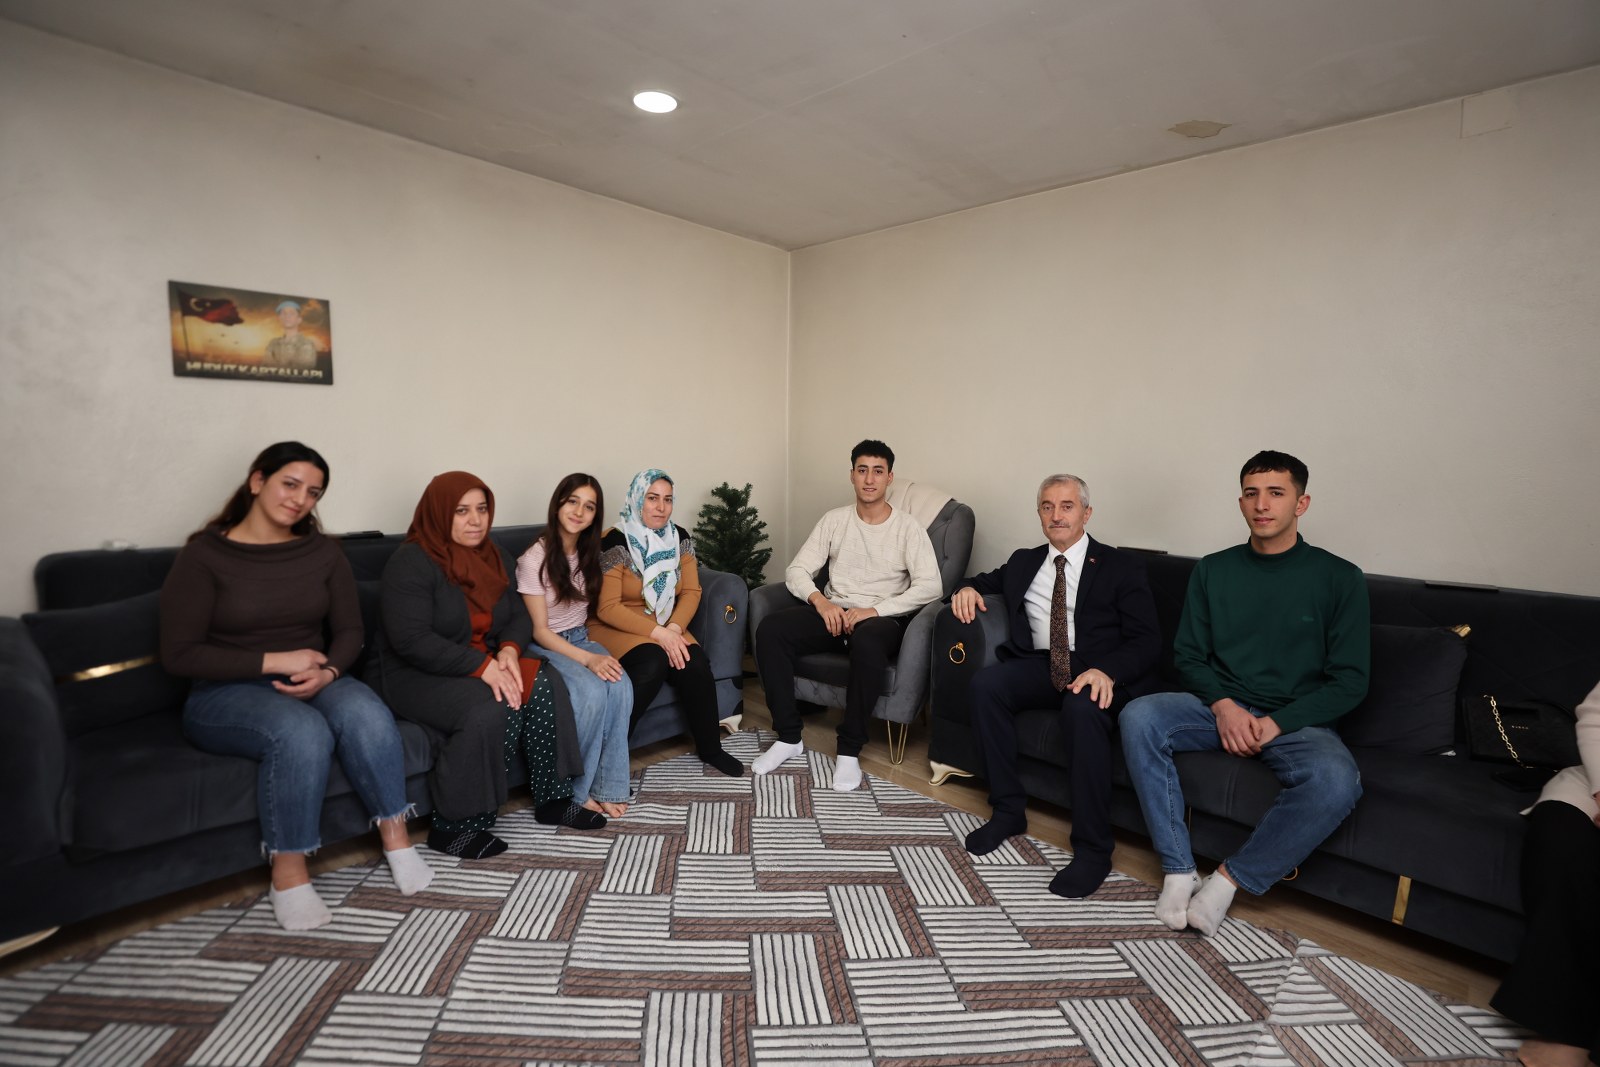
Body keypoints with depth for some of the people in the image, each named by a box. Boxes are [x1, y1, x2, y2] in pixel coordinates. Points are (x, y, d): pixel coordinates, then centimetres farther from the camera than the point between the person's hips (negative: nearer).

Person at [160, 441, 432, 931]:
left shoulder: (322, 551, 7)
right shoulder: (203, 555, -5)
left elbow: (349, 630, 6)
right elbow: (179, 654, -9)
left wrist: (327, 673, -15)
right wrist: (275, 661, -17)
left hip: (313, 682, 3)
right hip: (226, 693, -3)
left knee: (367, 714, -31)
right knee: (302, 732, -35)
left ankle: (395, 838, -19)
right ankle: (288, 874, -21)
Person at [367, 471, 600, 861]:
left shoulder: (494, 556, 7)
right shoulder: (411, 562, -16)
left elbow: (518, 615, 8)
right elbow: (411, 640, -25)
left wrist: (510, 649, -14)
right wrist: (481, 665, -29)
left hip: (483, 663, 7)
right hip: (413, 674, -7)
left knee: (545, 687, -17)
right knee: (491, 709, -32)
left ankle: (553, 799, -5)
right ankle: (453, 827, -15)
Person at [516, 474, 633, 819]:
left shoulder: (589, 552, 3)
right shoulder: (535, 559, -15)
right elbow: (539, 631, -15)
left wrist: (592, 648, 1)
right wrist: (587, 659, -27)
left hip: (581, 639, 5)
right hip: (545, 648, -5)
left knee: (621, 686, -27)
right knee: (592, 691, -33)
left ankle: (606, 787, -16)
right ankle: (575, 790, -13)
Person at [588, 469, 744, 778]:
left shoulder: (679, 538, 3)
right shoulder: (615, 543, -15)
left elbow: (691, 591, 0)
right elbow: (607, 608, -17)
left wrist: (673, 628, -18)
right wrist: (657, 633, -24)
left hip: (666, 627, 5)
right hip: (616, 628, -5)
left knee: (694, 663, -23)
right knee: (653, 662, -33)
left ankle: (710, 749, -3)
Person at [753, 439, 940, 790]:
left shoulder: (908, 529, -1)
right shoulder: (834, 520, 8)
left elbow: (930, 587, -13)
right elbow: (796, 570, 4)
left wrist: (875, 610, -22)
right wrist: (820, 601, -17)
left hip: (882, 619, -3)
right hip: (832, 612, 4)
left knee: (867, 641, -40)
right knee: (771, 628, -22)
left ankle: (850, 750, -24)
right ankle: (789, 737, -13)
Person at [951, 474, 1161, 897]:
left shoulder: (1120, 567, 5)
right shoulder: (1023, 562, 18)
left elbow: (1146, 642, -3)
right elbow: (988, 580, 35)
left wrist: (1106, 671, -24)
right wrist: (968, 588, 7)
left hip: (1096, 672, -4)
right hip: (1038, 666, 4)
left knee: (1084, 708, -37)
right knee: (985, 683, -26)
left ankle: (1093, 848, -23)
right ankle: (1008, 810, -12)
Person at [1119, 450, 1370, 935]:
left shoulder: (1339, 577, 0)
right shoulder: (1213, 570, 7)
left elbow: (1349, 680, -3)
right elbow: (1188, 655, 8)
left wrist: (1276, 723, -15)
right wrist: (1223, 705, -12)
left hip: (1297, 720, -2)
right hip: (1219, 707, 2)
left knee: (1336, 780, -35)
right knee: (1138, 717, -26)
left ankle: (1229, 878, -15)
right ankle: (1179, 872, -20)